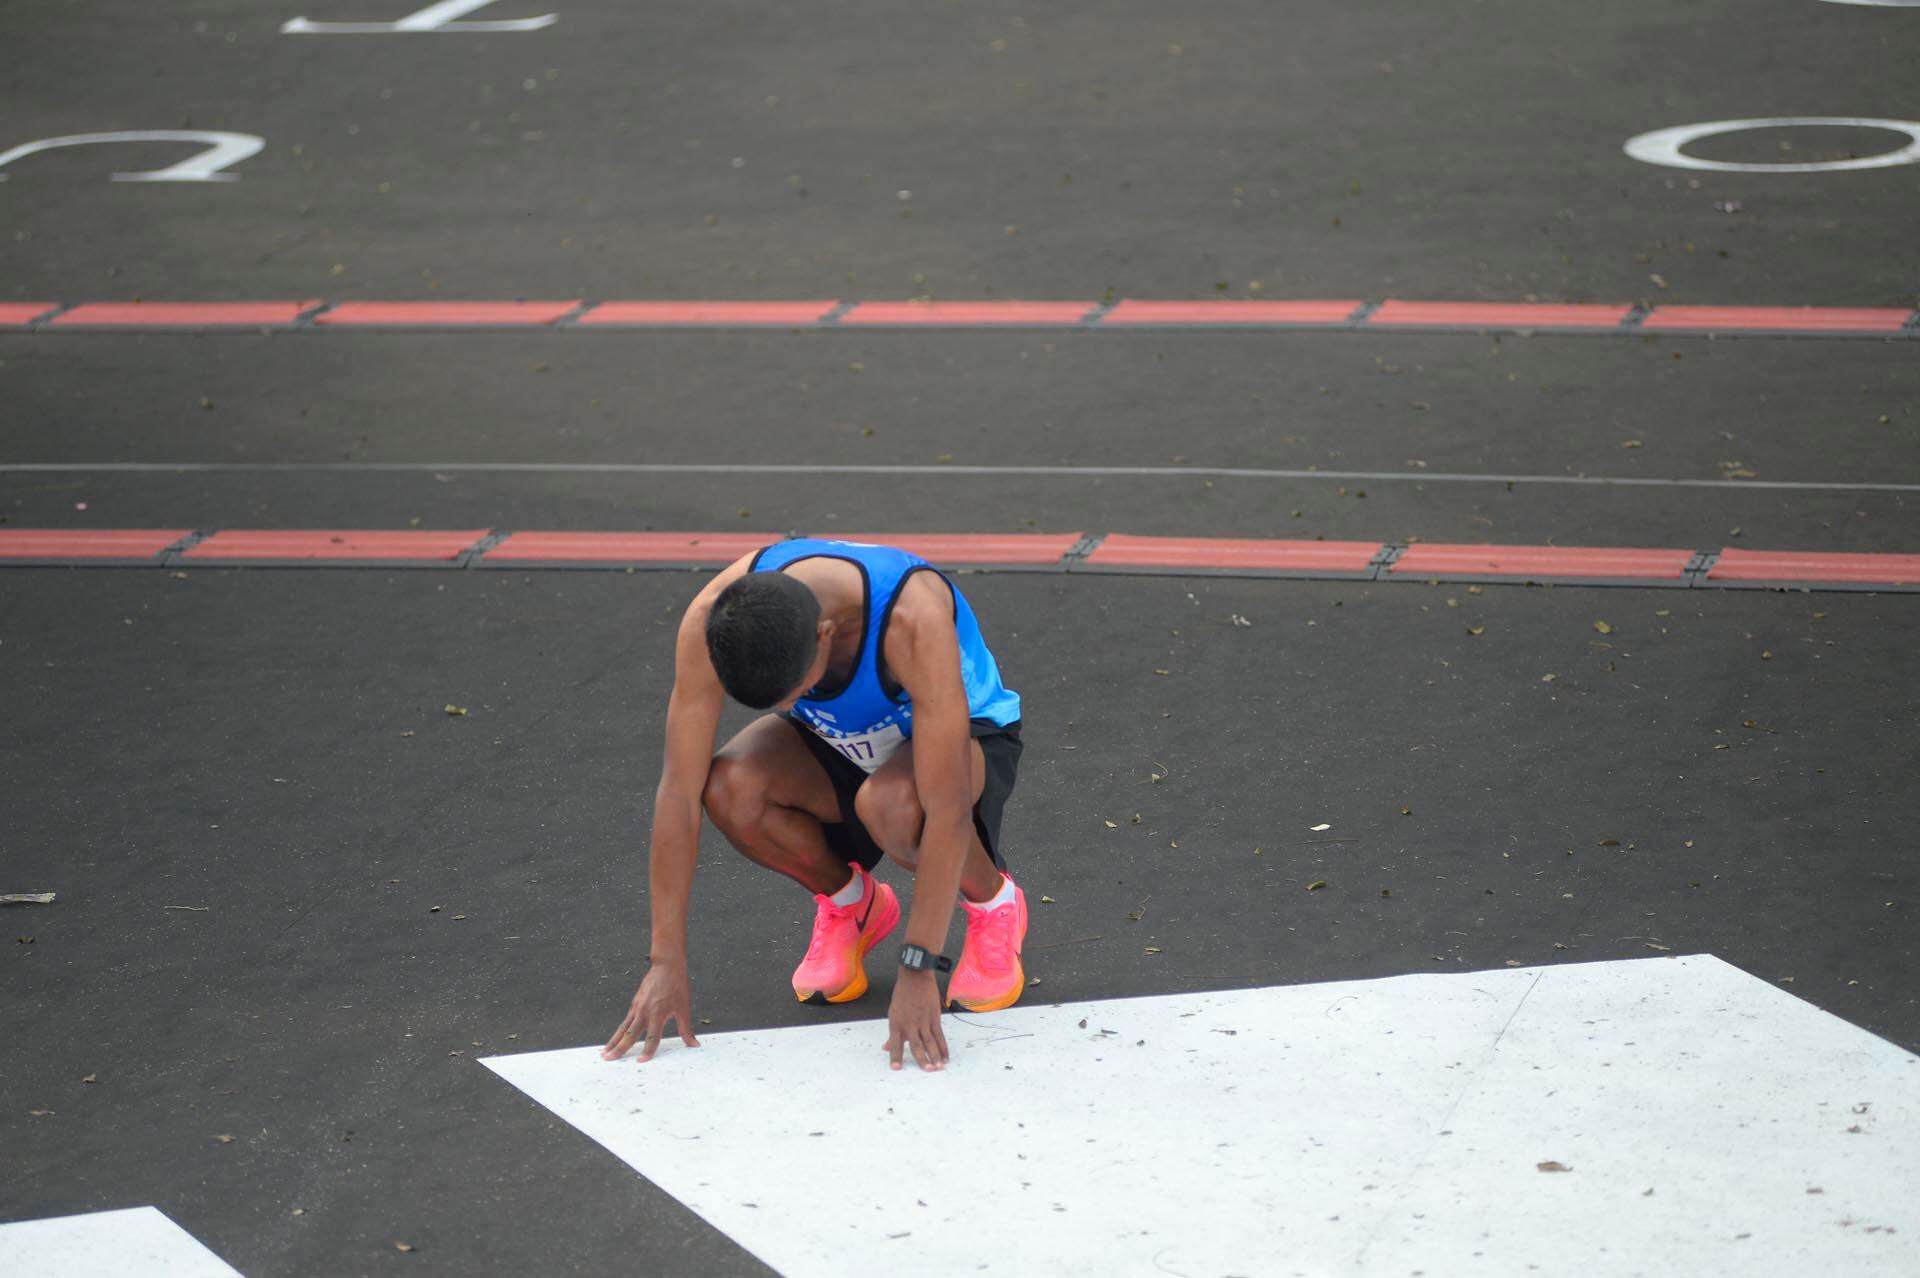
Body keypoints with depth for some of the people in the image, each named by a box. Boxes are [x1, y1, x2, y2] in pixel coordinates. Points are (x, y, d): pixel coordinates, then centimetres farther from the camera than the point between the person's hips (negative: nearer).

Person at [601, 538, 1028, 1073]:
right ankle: (849, 904, 2)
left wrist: (917, 970, -42)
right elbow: (680, 791, -27)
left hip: (960, 736, -4)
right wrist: (666, 963, -29)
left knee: (889, 803, -39)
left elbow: (947, 812, -40)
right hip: (835, 741, 4)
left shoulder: (914, 620, -40)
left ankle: (992, 902, -5)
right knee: (729, 788, -29)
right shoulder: (714, 619, -30)